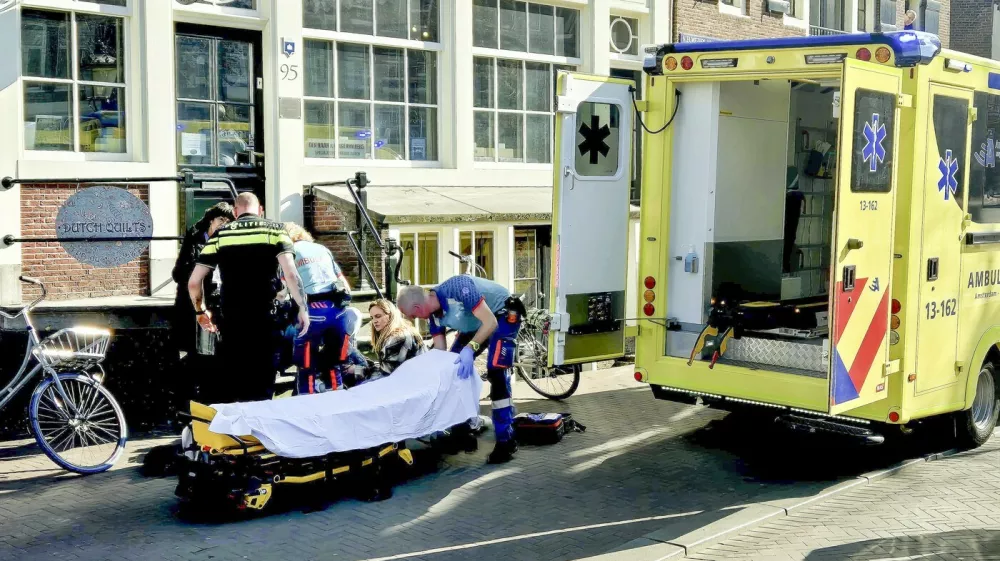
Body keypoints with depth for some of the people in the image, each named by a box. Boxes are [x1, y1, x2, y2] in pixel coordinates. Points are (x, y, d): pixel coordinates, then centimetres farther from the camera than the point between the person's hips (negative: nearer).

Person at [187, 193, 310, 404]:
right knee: (262, 387, 5)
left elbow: (193, 282, 7)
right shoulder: (274, 230, 3)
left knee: (231, 383, 11)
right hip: (264, 319, -2)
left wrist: (200, 311, 22)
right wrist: (303, 308, -2)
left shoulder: (221, 234, 9)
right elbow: (291, 275, -11)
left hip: (230, 321, 2)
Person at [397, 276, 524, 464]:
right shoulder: (433, 314, -11)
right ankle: (463, 432, 16)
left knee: (495, 372, -21)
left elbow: (490, 322, -36)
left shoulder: (459, 288, -35)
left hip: (503, 315, -8)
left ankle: (506, 440, -16)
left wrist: (470, 348, -44)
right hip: (474, 324, 8)